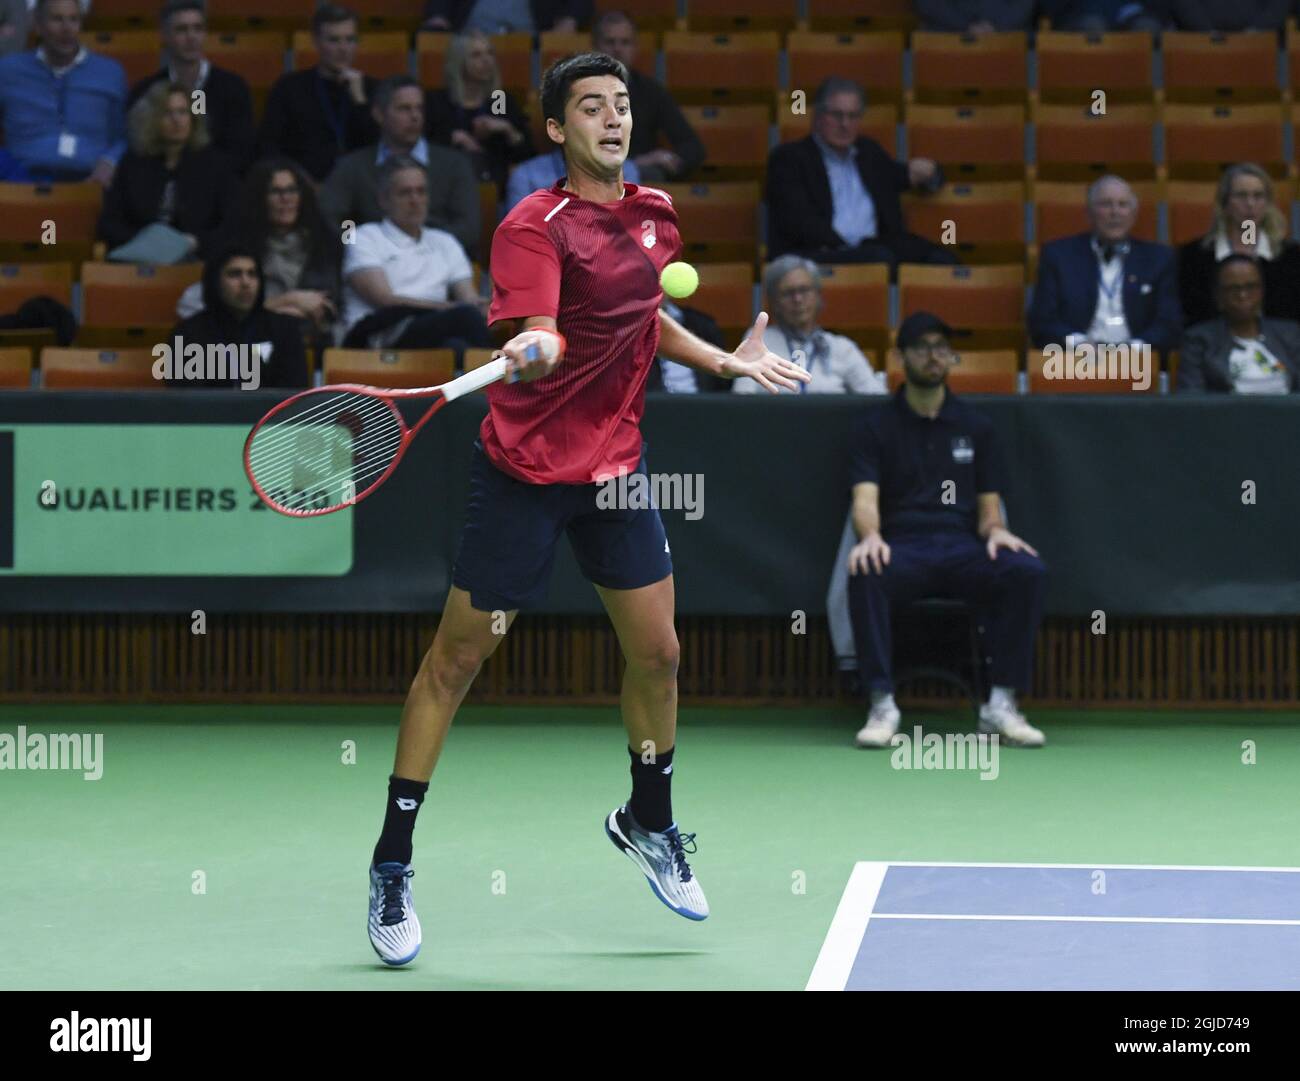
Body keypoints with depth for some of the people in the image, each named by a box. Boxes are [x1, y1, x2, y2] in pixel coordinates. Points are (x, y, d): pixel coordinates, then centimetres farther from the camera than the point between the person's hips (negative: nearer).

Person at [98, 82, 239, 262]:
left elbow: (233, 227, 5)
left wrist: (195, 243, -12)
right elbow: (109, 224, 12)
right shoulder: (133, 163, 17)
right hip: (139, 259, 1)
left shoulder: (215, 163, 12)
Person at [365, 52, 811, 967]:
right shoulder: (535, 227, -16)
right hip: (525, 470, -6)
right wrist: (533, 352, -51)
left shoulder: (656, 213, 6)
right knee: (457, 657, -3)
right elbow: (540, 337, -30)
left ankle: (649, 821, 35)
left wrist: (725, 360, 17)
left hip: (617, 464, 6)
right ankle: (392, 865, 5)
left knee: (657, 652, 9)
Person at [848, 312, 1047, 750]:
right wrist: (870, 535, -26)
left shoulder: (975, 427, 18)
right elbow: (865, 499, -3)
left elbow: (988, 508, 15)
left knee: (1027, 571, -30)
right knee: (865, 575, -38)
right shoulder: (877, 426, 11)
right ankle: (882, 704, -32)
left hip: (964, 550, 2)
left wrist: (995, 529, -11)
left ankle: (1000, 705, -26)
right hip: (902, 548, -2)